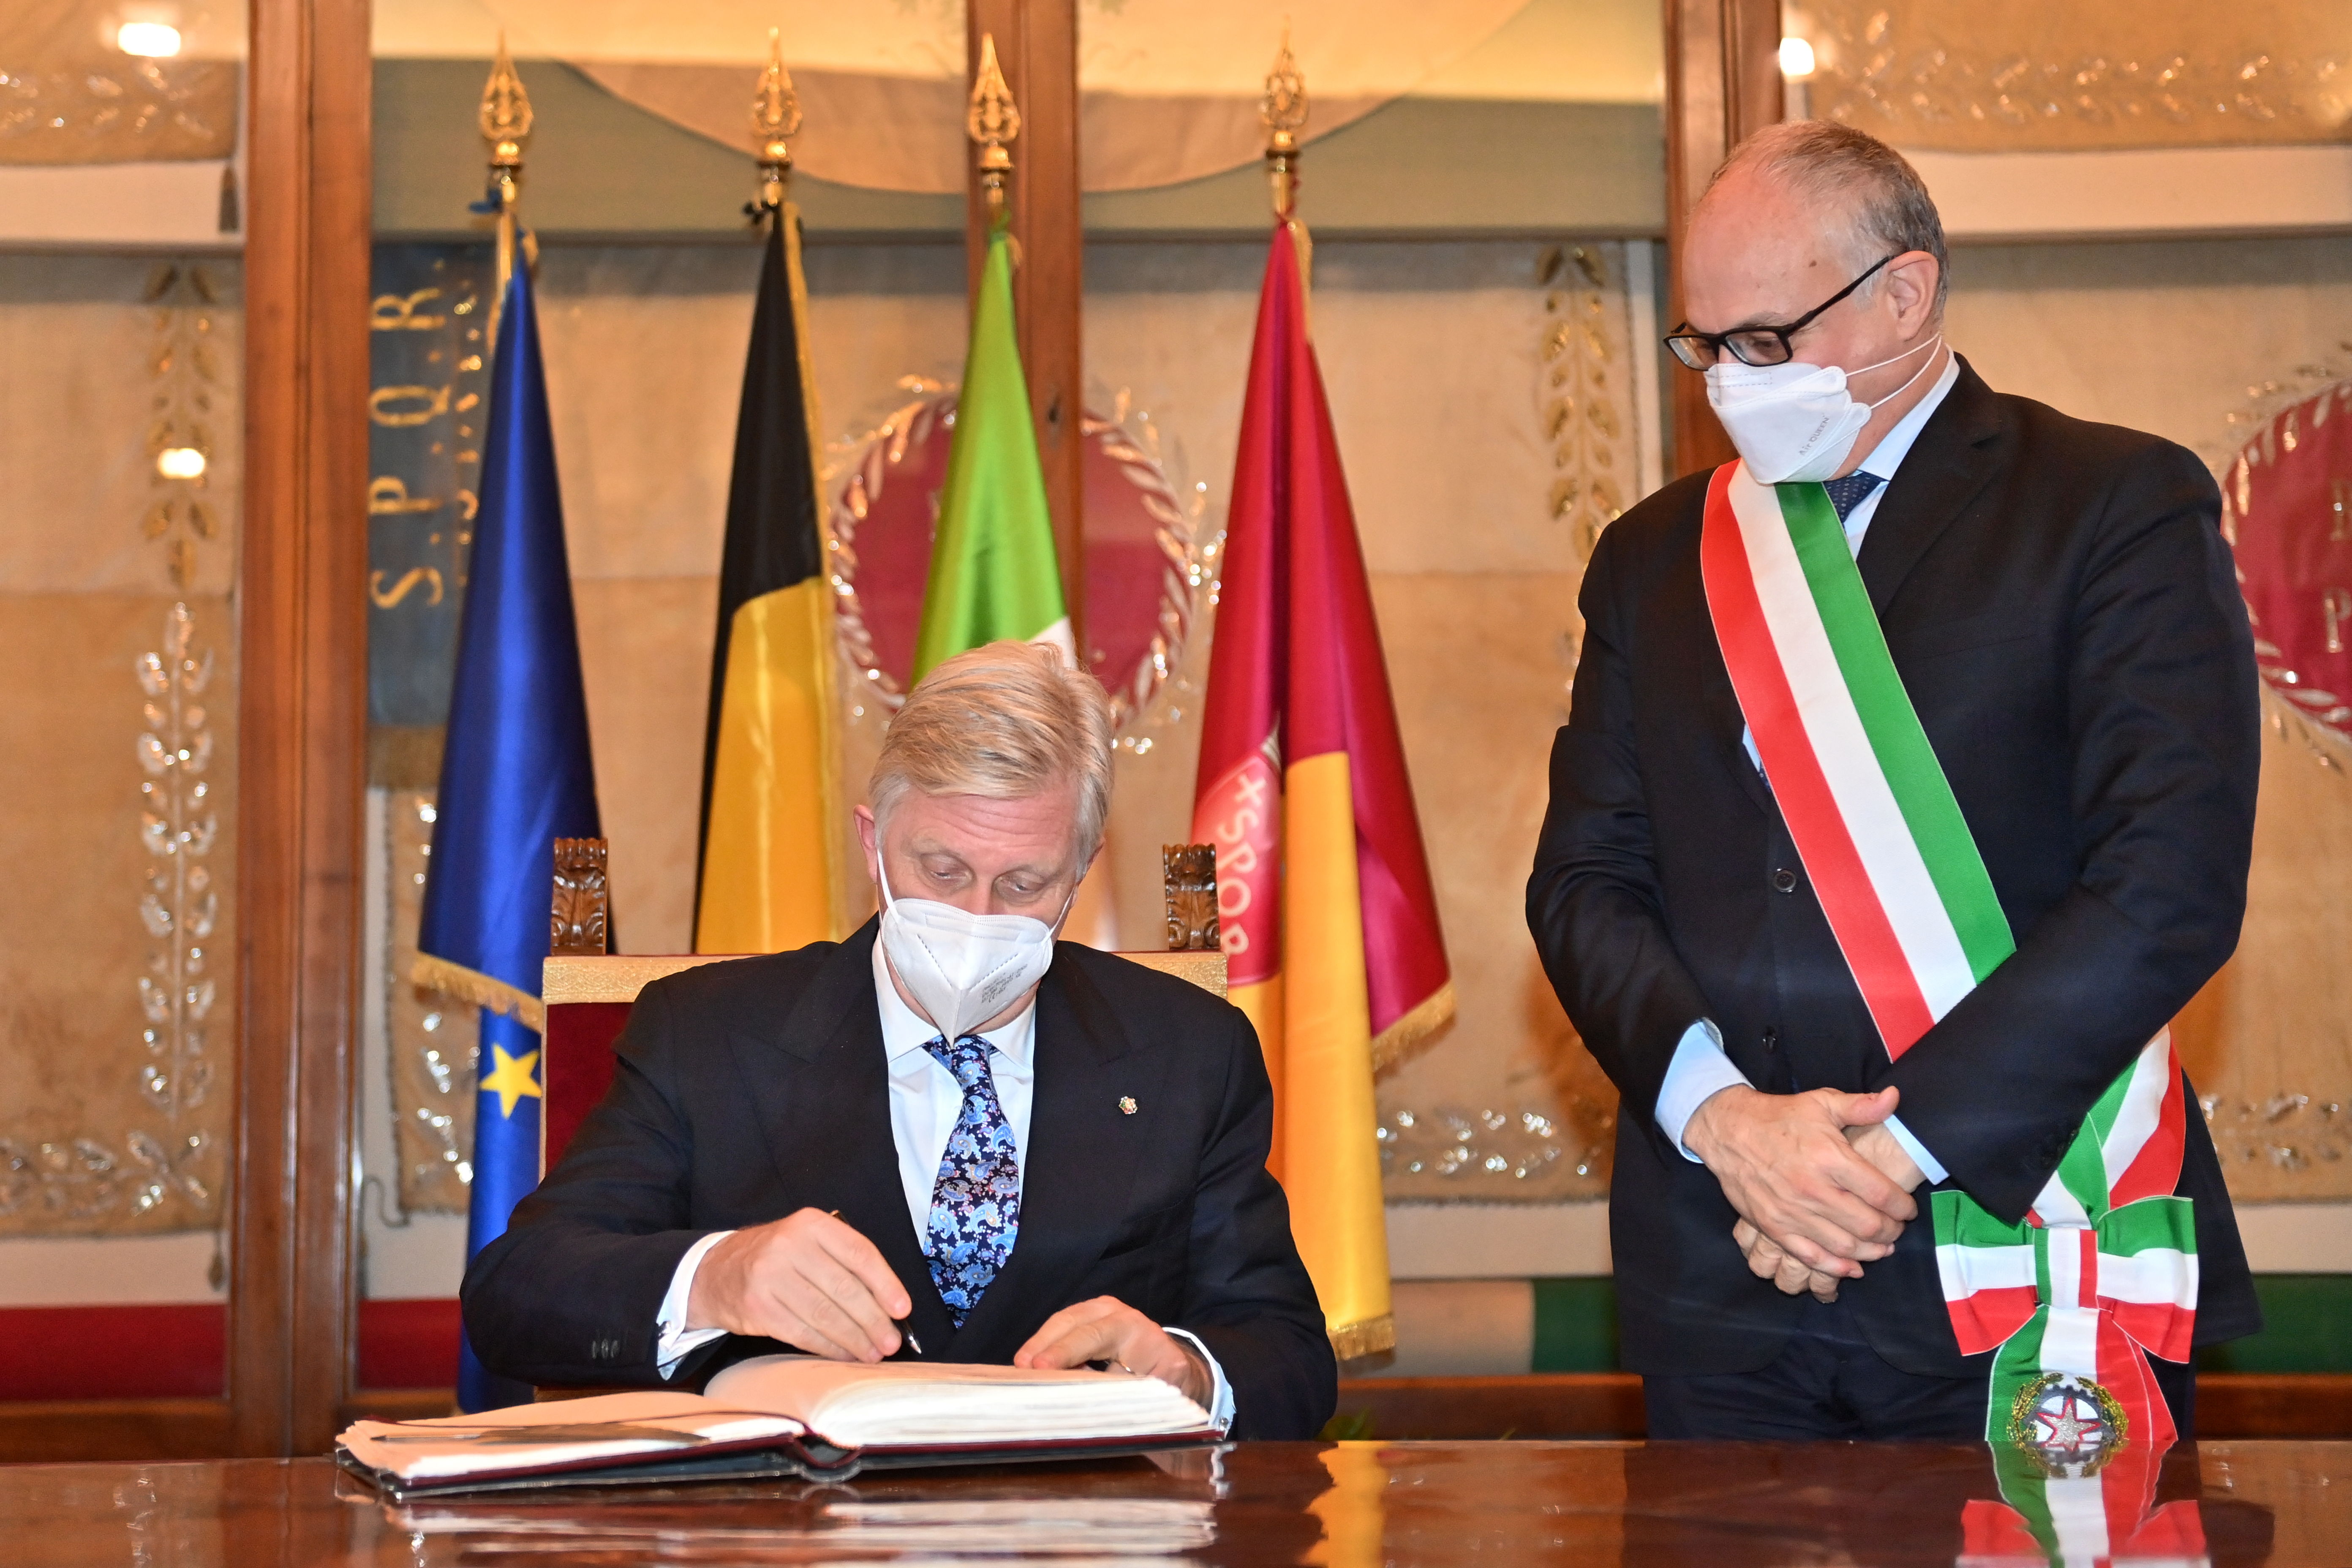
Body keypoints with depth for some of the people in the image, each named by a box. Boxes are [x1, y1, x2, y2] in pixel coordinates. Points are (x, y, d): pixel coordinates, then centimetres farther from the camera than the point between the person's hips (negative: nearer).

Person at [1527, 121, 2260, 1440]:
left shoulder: (2121, 505, -1)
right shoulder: (1654, 556, 14)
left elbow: (2176, 879, -11)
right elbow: (1585, 878, 7)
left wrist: (1903, 1143, -15)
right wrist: (1721, 1113, -11)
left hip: (2031, 1264, -3)